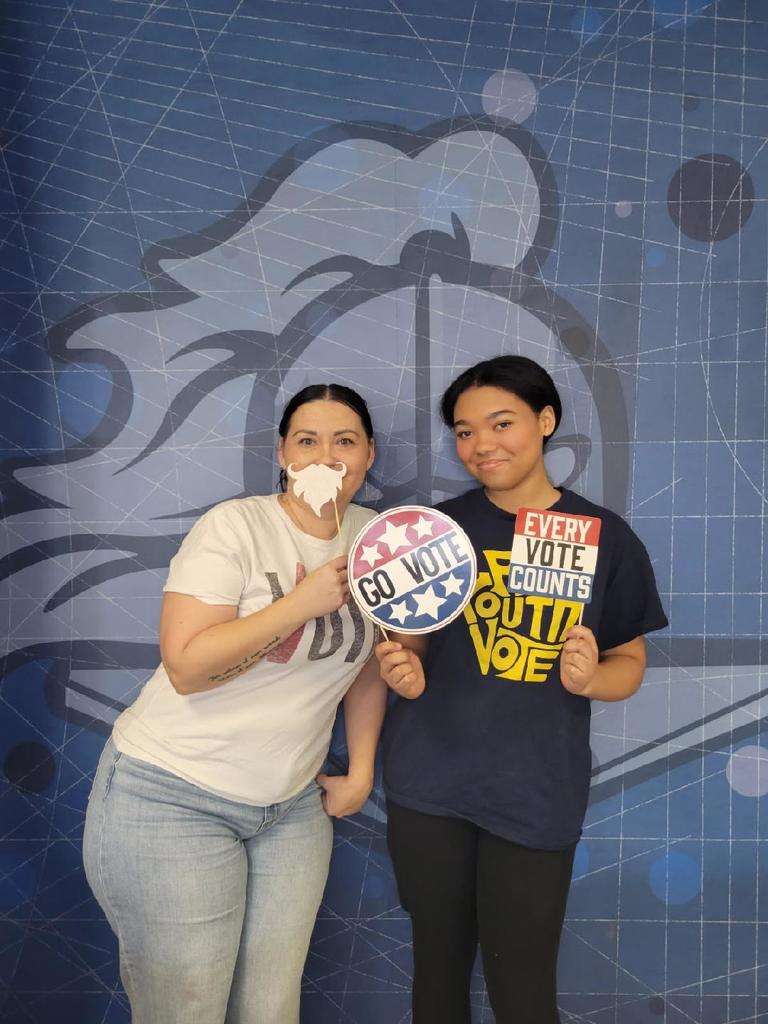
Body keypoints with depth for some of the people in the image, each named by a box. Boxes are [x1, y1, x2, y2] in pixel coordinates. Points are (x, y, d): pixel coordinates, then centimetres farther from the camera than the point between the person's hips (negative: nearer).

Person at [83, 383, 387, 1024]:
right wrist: (301, 602, -25)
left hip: (293, 805, 5)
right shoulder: (235, 528, -14)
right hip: (174, 797, -4)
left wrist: (361, 770, 10)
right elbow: (187, 666, -21)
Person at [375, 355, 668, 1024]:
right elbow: (410, 641, 10)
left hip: (537, 793, -1)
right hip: (431, 782, 2)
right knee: (438, 964, 15)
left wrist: (590, 677, -16)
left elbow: (630, 661, 5)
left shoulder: (605, 537, -1)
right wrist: (406, 673, -12)